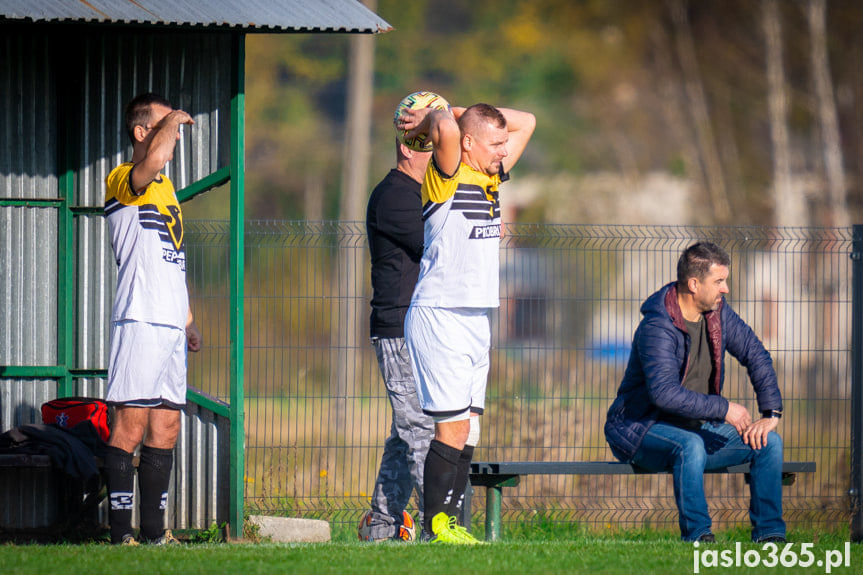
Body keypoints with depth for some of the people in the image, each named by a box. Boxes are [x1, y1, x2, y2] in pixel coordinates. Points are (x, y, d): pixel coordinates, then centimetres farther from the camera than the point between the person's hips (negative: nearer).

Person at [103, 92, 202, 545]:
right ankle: (120, 533, -11)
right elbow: (153, 158, -30)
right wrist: (172, 120, -12)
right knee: (131, 426, -10)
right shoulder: (123, 181, -5)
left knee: (166, 429, 8)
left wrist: (188, 318, 23)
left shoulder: (166, 186, 22)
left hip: (170, 324, 9)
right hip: (140, 321, -9)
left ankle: (154, 531, 11)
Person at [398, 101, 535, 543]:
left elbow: (526, 122, 22)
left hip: (477, 320, 8)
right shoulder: (446, 176, -9)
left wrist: (458, 112, 13)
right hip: (439, 318, -8)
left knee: (469, 427, 4)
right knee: (452, 427, -10)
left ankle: (450, 521, 6)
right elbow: (447, 129, -29)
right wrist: (431, 122, -6)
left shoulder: (491, 177, 14)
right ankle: (435, 524, -5)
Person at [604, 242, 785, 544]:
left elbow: (756, 355, 8)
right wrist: (723, 409, -31)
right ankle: (697, 535, -31)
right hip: (640, 428, -8)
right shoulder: (657, 327, -24)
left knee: (769, 442, -7)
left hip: (698, 427, 8)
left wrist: (771, 413, -4)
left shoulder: (718, 312, 0)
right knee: (690, 445, -39)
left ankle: (769, 534, -5)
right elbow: (664, 393, -35)